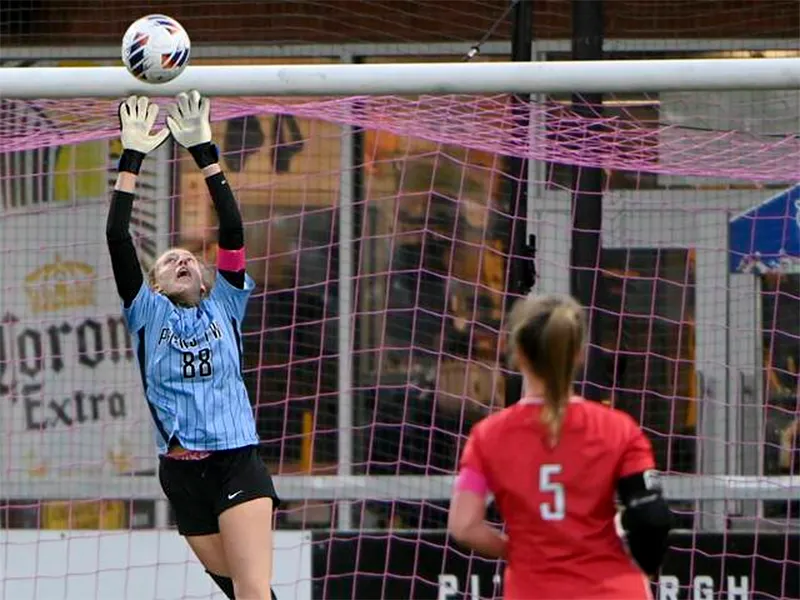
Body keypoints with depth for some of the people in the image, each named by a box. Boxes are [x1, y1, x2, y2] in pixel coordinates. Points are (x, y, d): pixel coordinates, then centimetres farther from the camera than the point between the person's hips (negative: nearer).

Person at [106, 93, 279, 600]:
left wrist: (204, 152, -2)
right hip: (182, 472, 1)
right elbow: (118, 238, 2)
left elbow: (233, 231, 3)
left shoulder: (224, 305, 12)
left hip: (238, 463, -1)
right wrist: (132, 157, -2)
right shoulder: (148, 314, 11)